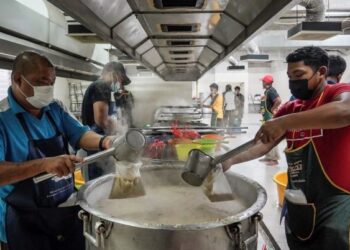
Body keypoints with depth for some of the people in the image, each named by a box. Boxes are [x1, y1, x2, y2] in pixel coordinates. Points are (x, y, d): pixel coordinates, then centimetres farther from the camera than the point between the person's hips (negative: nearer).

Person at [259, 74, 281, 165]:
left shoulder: (271, 91, -16)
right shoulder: (266, 91, 14)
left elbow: (278, 101, -30)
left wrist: (272, 109, -18)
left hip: (271, 118, -11)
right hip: (267, 118, 11)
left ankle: (275, 159, -3)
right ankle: (268, 157, 25)